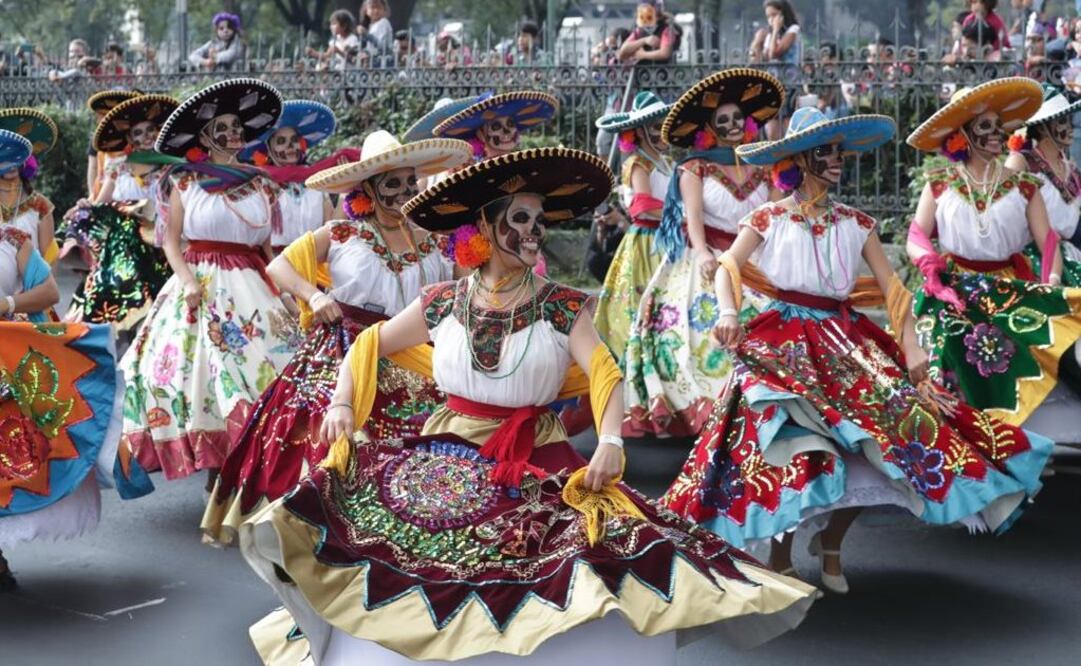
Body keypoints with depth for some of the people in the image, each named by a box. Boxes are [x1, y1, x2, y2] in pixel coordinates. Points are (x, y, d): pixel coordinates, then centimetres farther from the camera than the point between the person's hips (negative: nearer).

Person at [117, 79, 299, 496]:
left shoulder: (260, 184, 11)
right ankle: (214, 466, -4)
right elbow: (170, 240, 3)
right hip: (202, 283, -2)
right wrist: (188, 281, -11)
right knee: (205, 369, -9)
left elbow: (267, 246, 14)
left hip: (251, 287, 2)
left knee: (260, 365, -7)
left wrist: (280, 289, 4)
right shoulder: (184, 182, 5)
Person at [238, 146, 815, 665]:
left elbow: (604, 372, -8)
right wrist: (342, 401, -2)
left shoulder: (560, 306, 1)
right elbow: (370, 343, 14)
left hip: (537, 462, -1)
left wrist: (610, 441, -25)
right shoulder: (441, 302, 4)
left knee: (606, 529, -23)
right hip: (448, 454, 1)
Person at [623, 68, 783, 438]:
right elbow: (692, 215, -8)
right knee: (705, 328, -17)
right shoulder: (695, 168, 5)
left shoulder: (761, 171, 15)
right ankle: (703, 411, -20)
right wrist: (703, 253, -26)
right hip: (707, 261, -3)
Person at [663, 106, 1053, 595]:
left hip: (845, 342, 4)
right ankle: (780, 552, -3)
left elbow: (891, 287, 7)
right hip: (785, 340, -3)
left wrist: (911, 345, -5)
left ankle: (830, 544, 6)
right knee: (795, 440, -24)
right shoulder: (769, 219, 4)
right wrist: (728, 313, -25)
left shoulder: (855, 223, 12)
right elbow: (727, 268, -5)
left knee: (887, 429, -14)